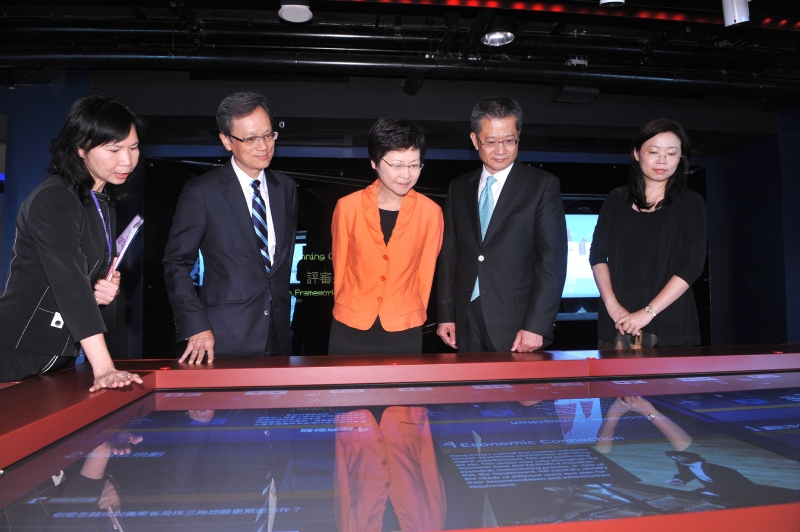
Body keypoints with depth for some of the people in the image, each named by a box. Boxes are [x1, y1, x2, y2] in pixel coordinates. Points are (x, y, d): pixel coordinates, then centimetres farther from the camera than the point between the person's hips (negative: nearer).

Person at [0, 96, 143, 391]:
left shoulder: (103, 203, 7)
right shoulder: (52, 200, -18)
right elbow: (69, 282, -28)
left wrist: (107, 288, -6)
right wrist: (104, 368, -34)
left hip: (61, 355, 8)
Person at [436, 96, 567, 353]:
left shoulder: (543, 185, -2)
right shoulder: (459, 188, 10)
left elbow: (553, 259, -8)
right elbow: (449, 255, 11)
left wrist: (536, 326, -14)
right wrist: (446, 314, 6)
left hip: (517, 325, -3)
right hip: (467, 325, 4)